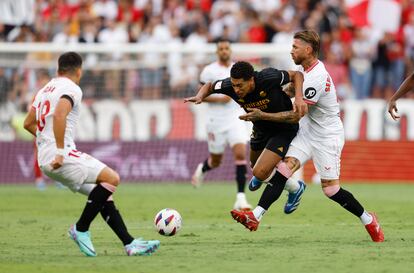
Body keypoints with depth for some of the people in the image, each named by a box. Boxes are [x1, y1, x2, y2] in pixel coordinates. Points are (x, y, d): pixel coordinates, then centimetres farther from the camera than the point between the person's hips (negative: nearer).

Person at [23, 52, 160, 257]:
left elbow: (28, 124, 28)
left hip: (45, 161, 10)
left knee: (103, 194, 11)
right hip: (61, 157, -10)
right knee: (112, 178, -14)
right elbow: (59, 116, -25)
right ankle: (80, 229, -9)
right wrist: (60, 151, -25)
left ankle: (129, 243, 6)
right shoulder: (71, 89, -7)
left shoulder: (45, 90, 21)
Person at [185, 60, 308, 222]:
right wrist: (199, 97, -24)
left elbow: (296, 75, -17)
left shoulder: (269, 78, -35)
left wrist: (298, 98, -34)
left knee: (260, 173, -20)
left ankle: (257, 215, 5)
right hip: (260, 129, 7)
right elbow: (210, 86, -1)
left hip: (284, 129, -7)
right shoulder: (230, 86, -23)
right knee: (255, 166, 28)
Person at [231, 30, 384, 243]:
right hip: (307, 132, 8)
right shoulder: (306, 69, 4)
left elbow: (295, 115, -24)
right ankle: (255, 217, -21)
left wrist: (262, 115, -20)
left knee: (330, 189, -7)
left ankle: (368, 220, 15)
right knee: (285, 167, -11)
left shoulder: (316, 78, -25)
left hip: (327, 136, -8)